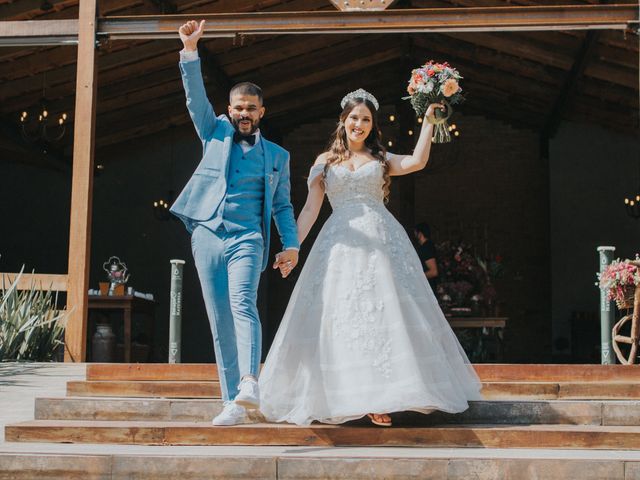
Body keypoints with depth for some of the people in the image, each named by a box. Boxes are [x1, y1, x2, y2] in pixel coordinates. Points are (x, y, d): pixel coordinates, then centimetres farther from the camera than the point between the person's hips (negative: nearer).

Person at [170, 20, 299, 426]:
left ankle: (249, 384, -38)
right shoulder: (216, 134, 16)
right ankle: (233, 403, 3)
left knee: (243, 304, -26)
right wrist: (190, 50, -7)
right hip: (207, 236, 2)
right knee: (220, 325, 0)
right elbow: (196, 96, 4)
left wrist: (291, 244, 3)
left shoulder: (276, 155, 16)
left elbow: (282, 205, 16)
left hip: (247, 238, -2)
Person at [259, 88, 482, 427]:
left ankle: (379, 397, -7)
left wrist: (428, 119, -2)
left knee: (381, 313, -8)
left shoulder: (381, 159, 15)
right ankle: (344, 397, -2)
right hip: (340, 244, 0)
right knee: (340, 316, -6)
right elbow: (310, 209, 11)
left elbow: (417, 161, -4)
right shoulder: (325, 162, 15)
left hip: (381, 241, 0)